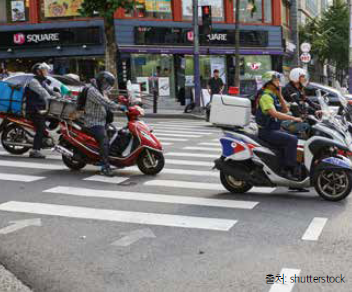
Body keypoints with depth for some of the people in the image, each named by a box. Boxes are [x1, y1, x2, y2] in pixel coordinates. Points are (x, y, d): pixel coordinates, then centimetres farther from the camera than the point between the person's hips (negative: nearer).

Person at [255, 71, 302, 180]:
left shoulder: (274, 96, 18)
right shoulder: (266, 96, -14)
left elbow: (285, 110, 13)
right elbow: (274, 113, -27)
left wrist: (280, 95, 4)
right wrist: (293, 118, -27)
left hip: (275, 129, 10)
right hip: (267, 131, -10)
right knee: (292, 140, -22)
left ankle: (283, 167, 2)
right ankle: (288, 170, -21)